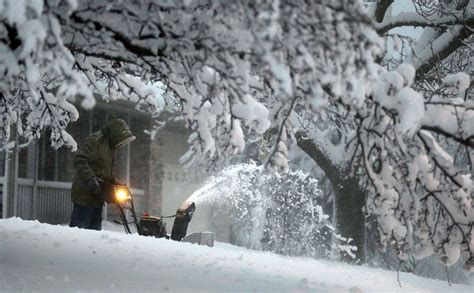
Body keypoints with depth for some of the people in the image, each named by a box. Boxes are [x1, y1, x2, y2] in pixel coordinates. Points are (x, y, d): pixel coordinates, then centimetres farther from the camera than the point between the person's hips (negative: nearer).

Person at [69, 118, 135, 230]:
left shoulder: (110, 146, 18)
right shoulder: (95, 140, -12)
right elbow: (79, 160, -20)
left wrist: (113, 182, 10)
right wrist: (91, 179, -28)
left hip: (97, 195, 9)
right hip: (85, 194, -9)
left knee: (95, 227, 9)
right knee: (80, 226, -10)